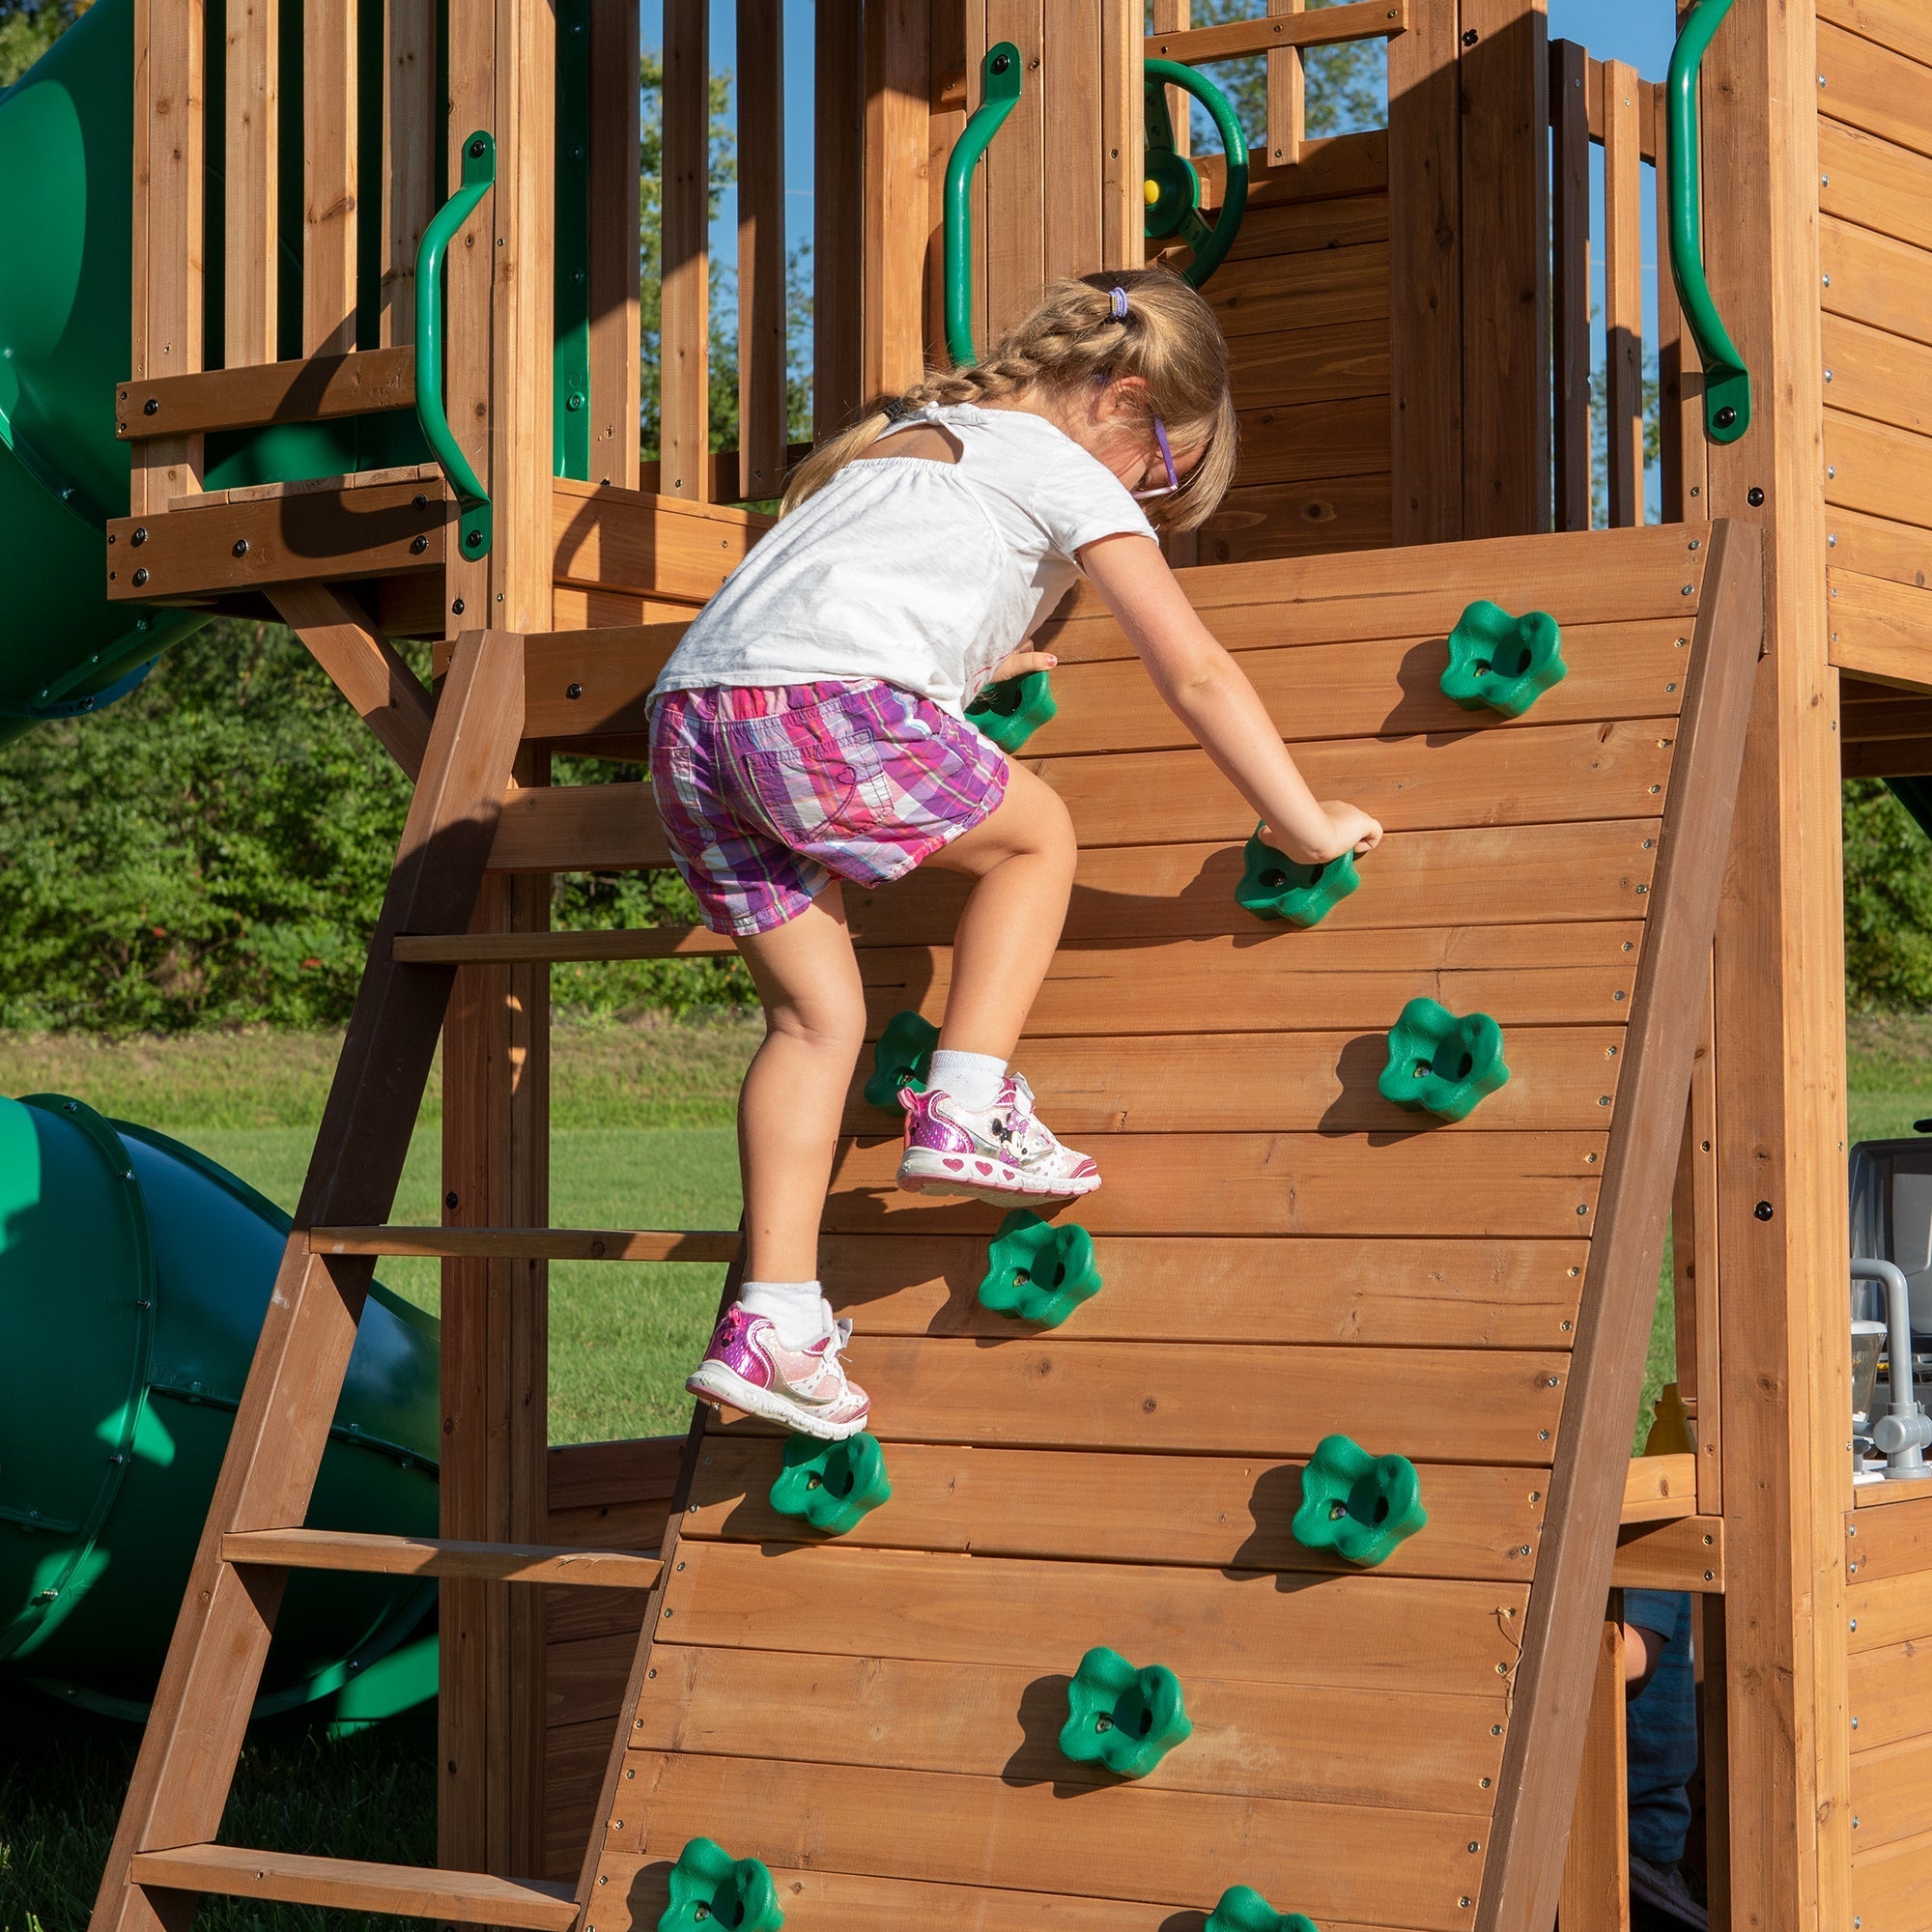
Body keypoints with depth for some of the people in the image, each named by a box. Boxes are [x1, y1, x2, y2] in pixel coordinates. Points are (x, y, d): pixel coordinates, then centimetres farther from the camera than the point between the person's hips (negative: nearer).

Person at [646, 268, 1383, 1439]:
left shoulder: (911, 434, 35)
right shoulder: (1066, 470, 12)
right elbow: (1198, 676, 9)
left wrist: (966, 661, 62)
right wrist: (1308, 830, 15)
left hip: (689, 709, 7)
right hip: (831, 709, -7)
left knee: (819, 1012, 14)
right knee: (1035, 835, 18)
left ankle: (774, 1321, 7)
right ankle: (968, 1112, 7)